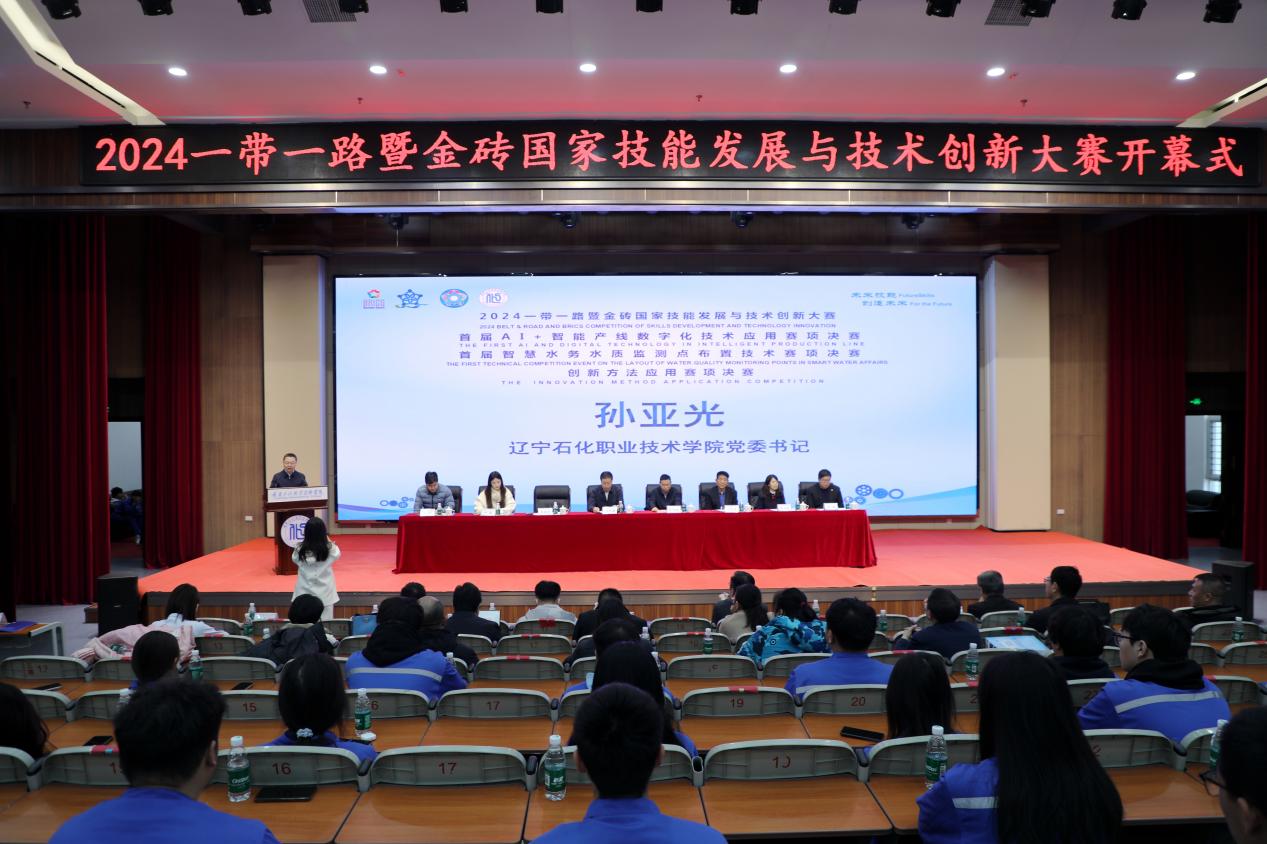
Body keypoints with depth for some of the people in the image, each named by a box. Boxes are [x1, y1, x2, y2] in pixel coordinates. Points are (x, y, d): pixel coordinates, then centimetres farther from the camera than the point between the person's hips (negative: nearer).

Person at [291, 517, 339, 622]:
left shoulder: (300, 550, -13)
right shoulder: (330, 549, -14)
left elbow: (294, 559, 9)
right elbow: (337, 555, 9)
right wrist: (329, 541, 18)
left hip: (305, 592, 1)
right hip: (324, 592, 0)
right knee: (325, 622, 5)